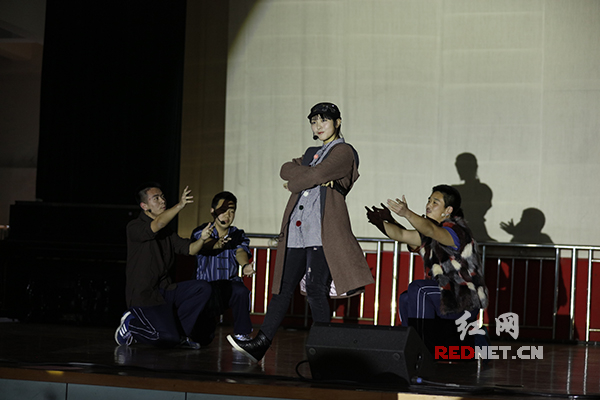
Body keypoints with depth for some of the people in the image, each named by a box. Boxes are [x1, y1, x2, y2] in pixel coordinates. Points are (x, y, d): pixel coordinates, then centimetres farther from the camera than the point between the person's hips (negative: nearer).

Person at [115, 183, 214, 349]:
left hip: (165, 291, 8)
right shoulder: (134, 228, -9)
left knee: (203, 288, -9)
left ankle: (178, 330, -2)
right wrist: (180, 205, -41)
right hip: (143, 295, -8)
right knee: (168, 338, -24)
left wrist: (202, 239, -12)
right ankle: (131, 324, 4)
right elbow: (158, 224, -29)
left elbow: (189, 249, 10)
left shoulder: (167, 232, 17)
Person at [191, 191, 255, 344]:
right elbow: (205, 245, -27)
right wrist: (217, 244, -53)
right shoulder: (201, 232, -3)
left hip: (229, 287, 1)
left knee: (241, 291, -34)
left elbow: (240, 251, -19)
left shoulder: (238, 236, 4)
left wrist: (245, 265, -44)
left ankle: (242, 334, -17)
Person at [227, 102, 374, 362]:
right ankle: (260, 345, 1)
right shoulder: (312, 153, 26)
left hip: (322, 230, -7)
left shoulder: (343, 152, 2)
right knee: (284, 288, 3)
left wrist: (294, 182, 5)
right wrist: (315, 176, -6)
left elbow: (317, 175, -13)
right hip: (297, 230, 7)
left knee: (315, 289, -11)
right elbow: (287, 169, 10)